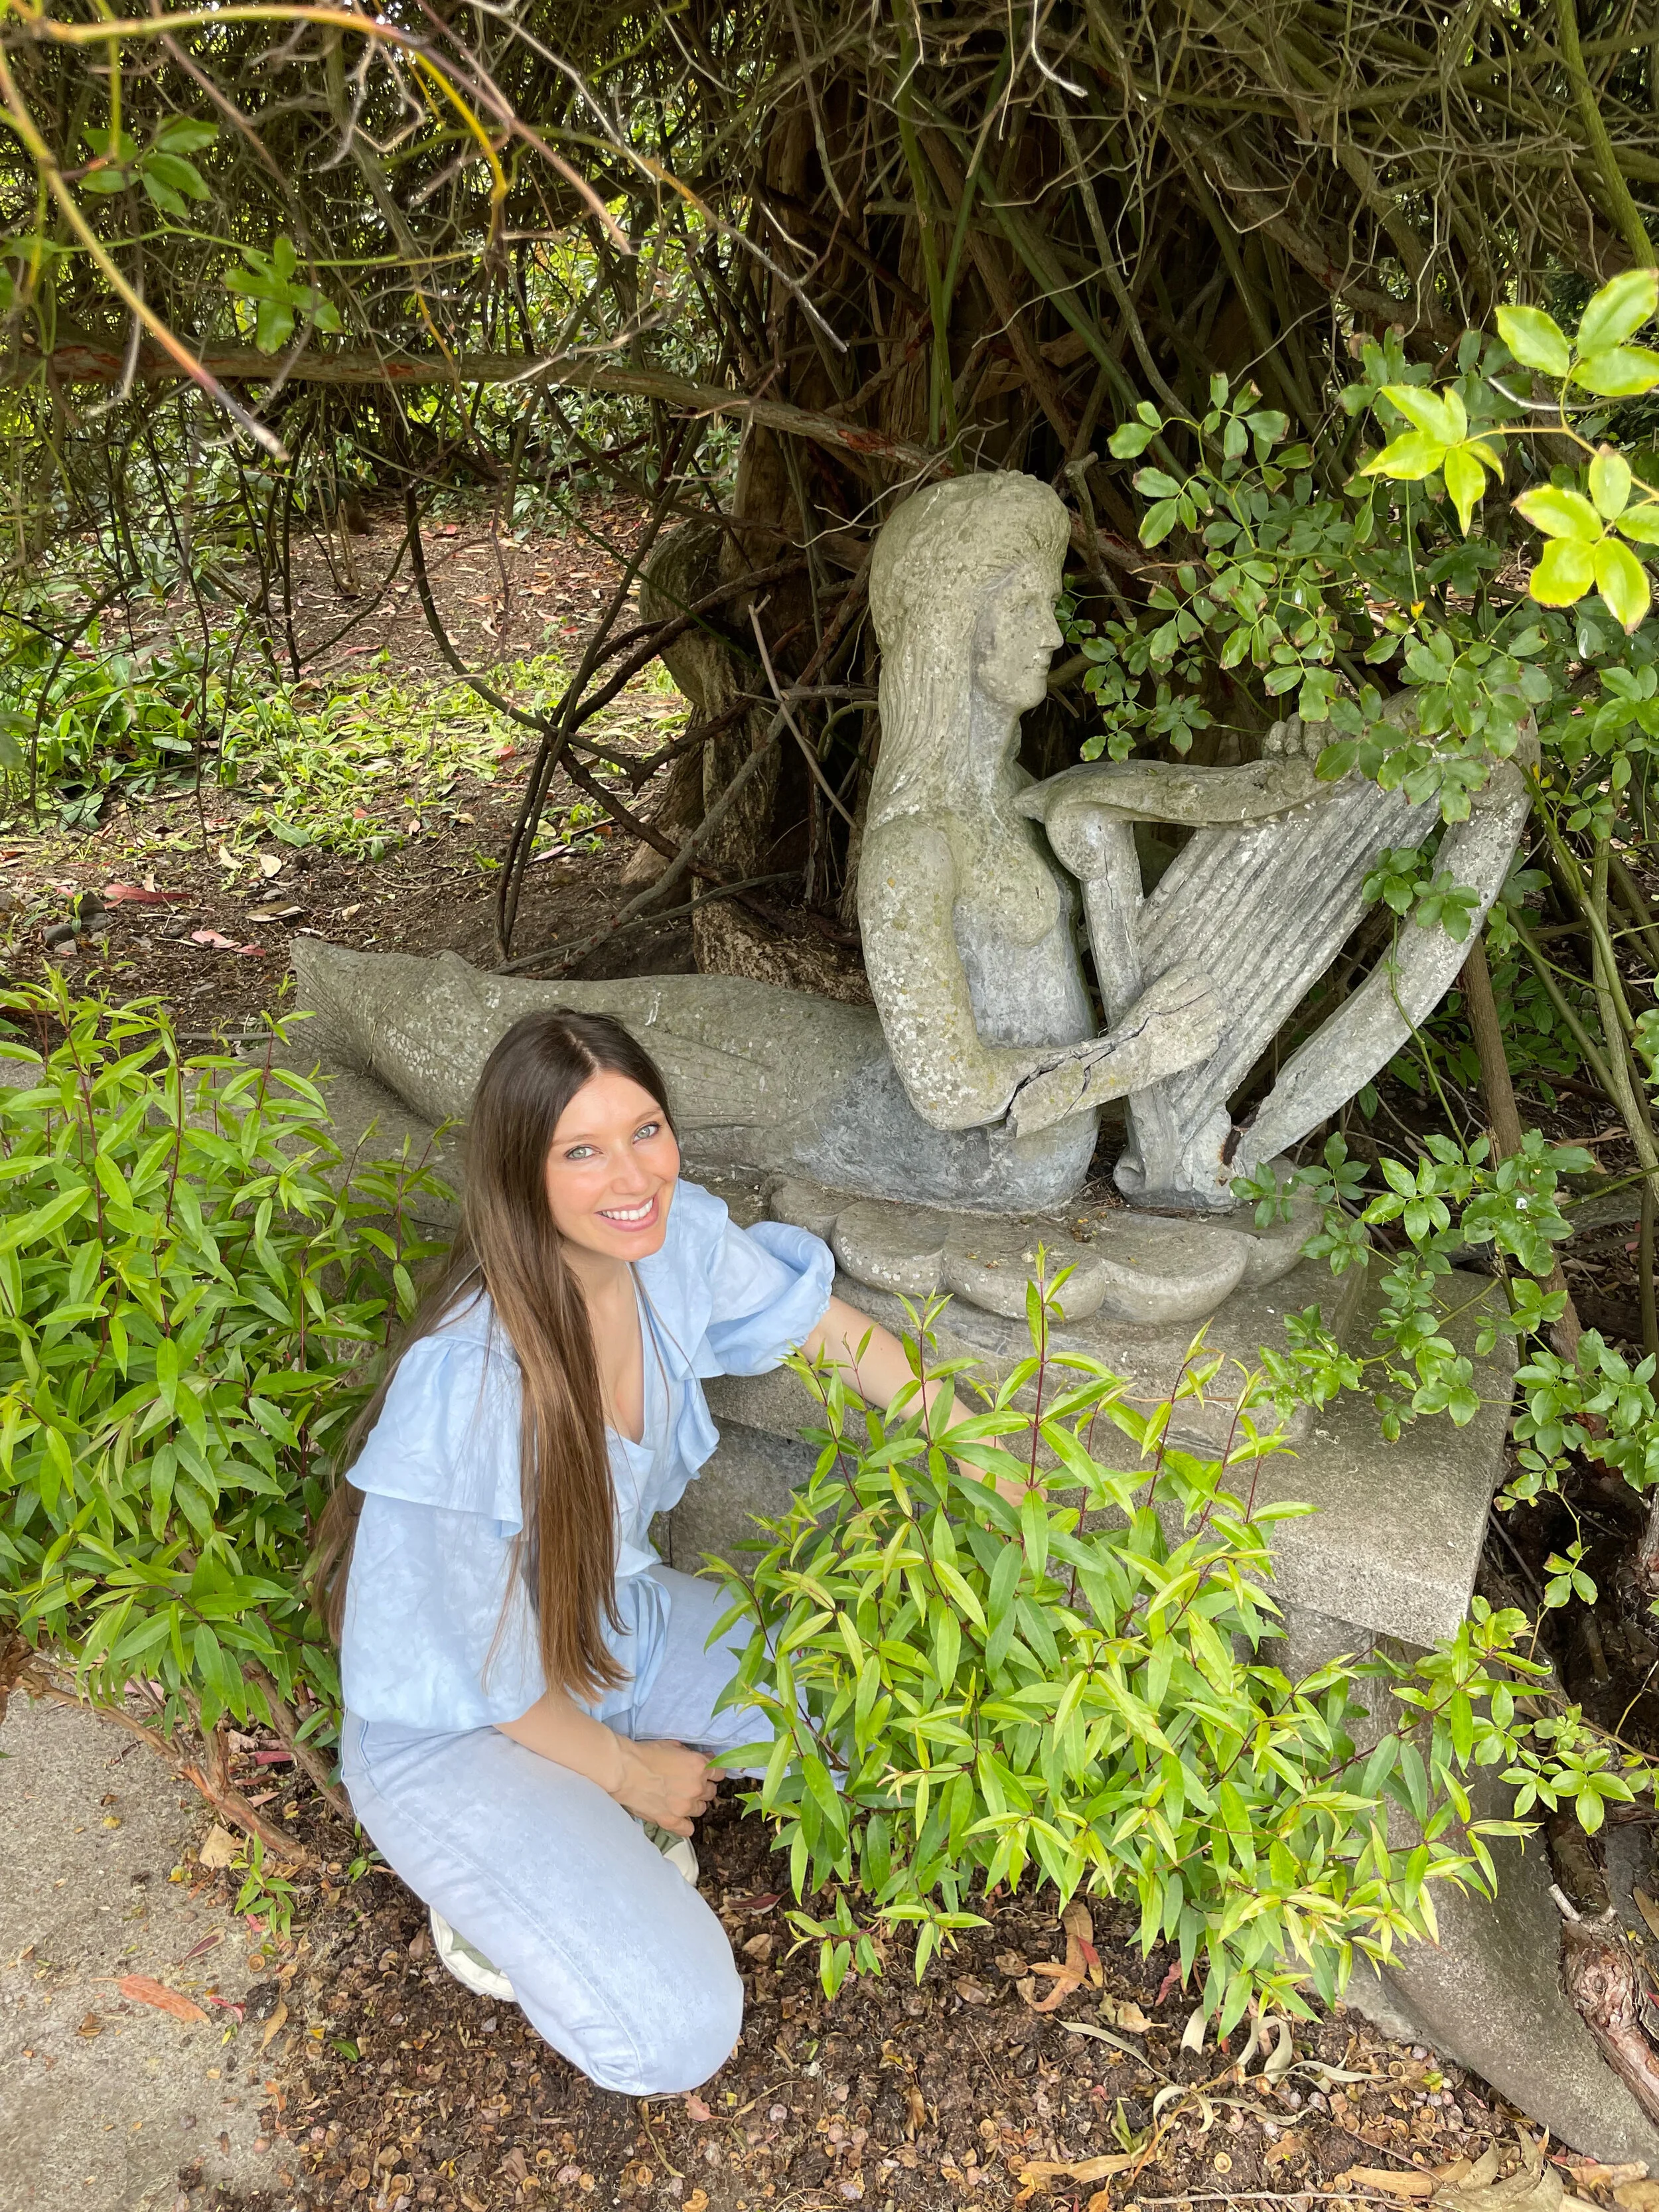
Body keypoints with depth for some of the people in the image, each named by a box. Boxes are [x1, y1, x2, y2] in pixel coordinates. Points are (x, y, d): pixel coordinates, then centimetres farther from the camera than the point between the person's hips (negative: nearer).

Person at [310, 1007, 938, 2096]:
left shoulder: (674, 1239, -18)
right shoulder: (467, 1379, -36)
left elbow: (835, 1330, 2)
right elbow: (482, 1660, -22)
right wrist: (626, 1770, -7)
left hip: (620, 1621, 7)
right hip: (463, 1717, -6)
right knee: (674, 2036, -19)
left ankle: (600, 1830, 14)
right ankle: (495, 1888, 11)